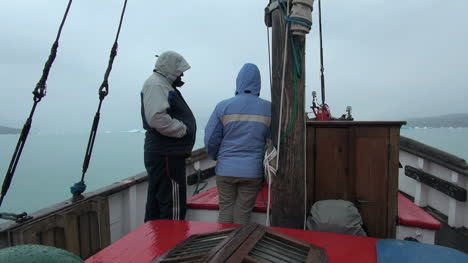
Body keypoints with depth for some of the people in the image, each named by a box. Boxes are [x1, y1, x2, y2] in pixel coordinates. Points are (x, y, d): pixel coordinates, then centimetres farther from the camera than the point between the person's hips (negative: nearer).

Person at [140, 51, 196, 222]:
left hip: (168, 154, 11)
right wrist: (183, 129, -15)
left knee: (155, 204, 18)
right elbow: (157, 118, -26)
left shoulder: (165, 85, 22)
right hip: (165, 155, -11)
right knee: (173, 204, -4)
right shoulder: (156, 84, -11)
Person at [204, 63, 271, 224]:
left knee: (225, 212, 14)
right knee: (243, 214, 11)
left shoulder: (223, 106, -3)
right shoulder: (269, 108, -2)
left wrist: (217, 157, 16)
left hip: (226, 169, 0)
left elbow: (211, 139, -3)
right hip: (253, 170, 0)